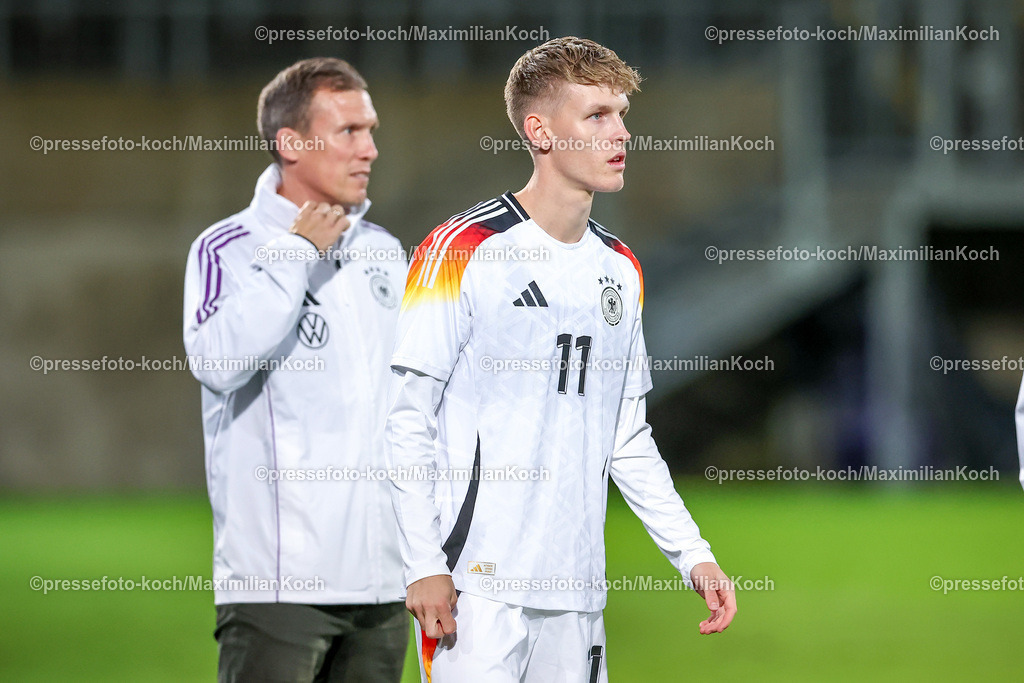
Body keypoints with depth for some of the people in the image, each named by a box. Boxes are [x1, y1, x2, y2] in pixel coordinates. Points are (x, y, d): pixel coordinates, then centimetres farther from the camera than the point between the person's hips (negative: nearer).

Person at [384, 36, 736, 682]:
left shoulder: (622, 270, 15)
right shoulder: (462, 251, -6)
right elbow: (406, 418, -8)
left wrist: (694, 555, 11)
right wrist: (425, 567, -14)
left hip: (577, 590, 6)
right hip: (478, 583, -6)